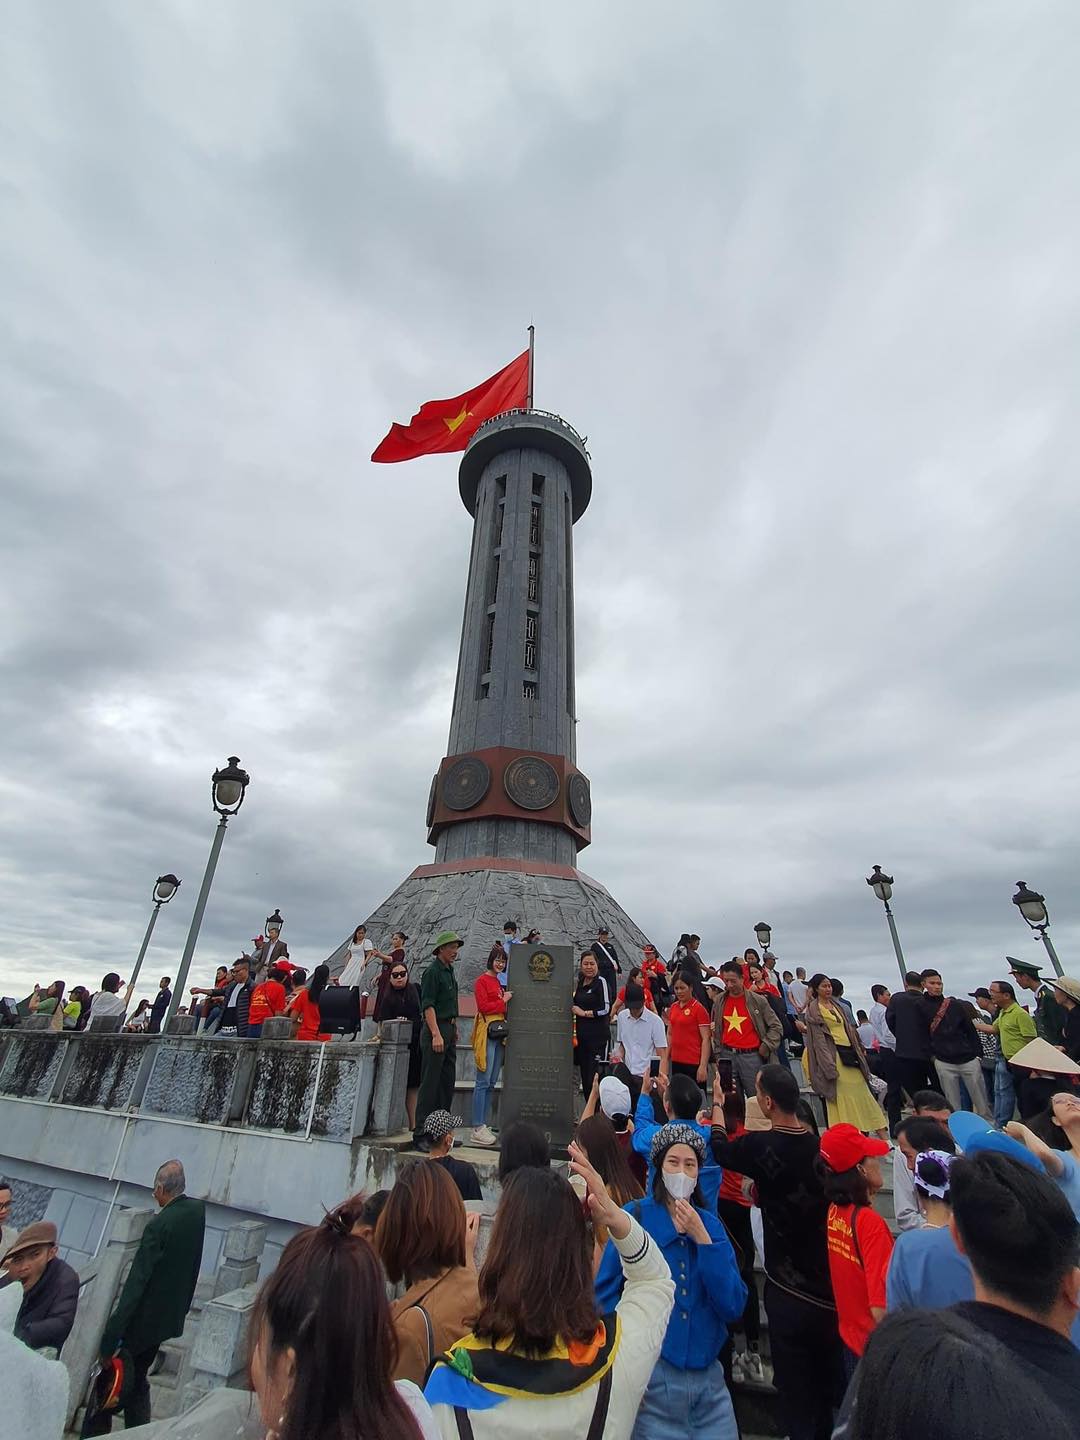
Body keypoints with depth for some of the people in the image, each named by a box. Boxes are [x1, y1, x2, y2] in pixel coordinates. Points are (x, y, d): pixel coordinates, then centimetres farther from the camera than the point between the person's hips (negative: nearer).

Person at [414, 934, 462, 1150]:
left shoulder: (449, 970, 15)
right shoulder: (433, 971, -13)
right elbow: (428, 1005, -18)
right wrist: (436, 1034, -23)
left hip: (449, 1029, 9)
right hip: (435, 1029, -9)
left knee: (448, 1081, 13)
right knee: (429, 1083, -4)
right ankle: (420, 1134, 4)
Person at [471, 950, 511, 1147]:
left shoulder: (501, 981, 18)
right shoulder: (482, 980, -5)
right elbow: (483, 1006, -14)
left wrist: (507, 999, 3)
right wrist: (503, 1001, -6)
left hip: (500, 1032, 8)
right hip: (487, 1032, -8)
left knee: (491, 1083, 11)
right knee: (483, 1081, -5)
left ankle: (483, 1126, 18)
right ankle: (477, 1129, 1)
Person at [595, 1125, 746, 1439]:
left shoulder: (710, 1224, 2)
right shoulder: (634, 1216, -10)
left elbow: (733, 1307, -6)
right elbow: (605, 1293, -10)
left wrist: (702, 1238, -16)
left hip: (707, 1374, 4)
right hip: (651, 1377, -3)